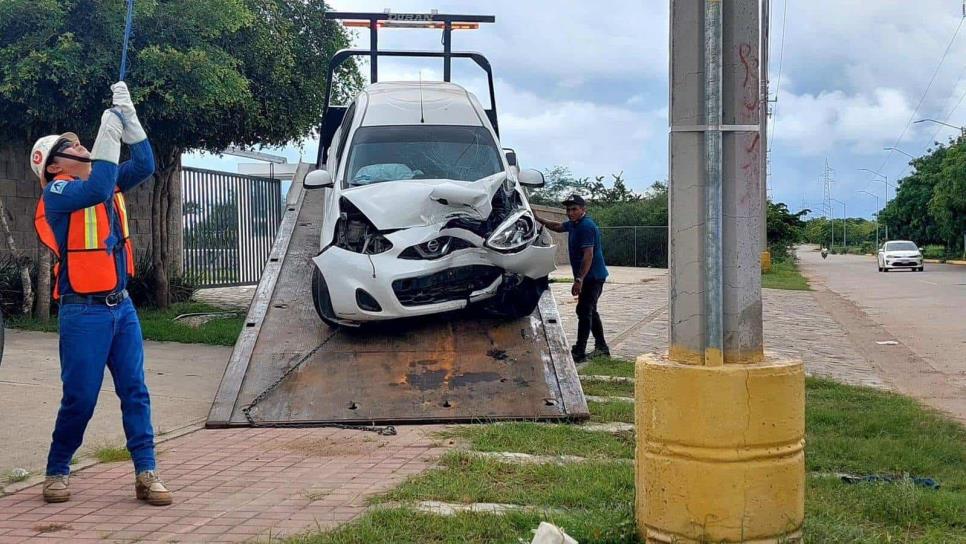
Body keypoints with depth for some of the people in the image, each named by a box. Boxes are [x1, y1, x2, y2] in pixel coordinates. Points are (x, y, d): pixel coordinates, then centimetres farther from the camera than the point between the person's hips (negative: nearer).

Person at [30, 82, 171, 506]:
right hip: (84, 312, -7)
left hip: (121, 305, 7)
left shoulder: (105, 181, 12)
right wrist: (108, 135, -23)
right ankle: (57, 472, 17)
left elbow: (144, 166, 4)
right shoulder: (57, 193, -10)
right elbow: (96, 190, -28)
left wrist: (128, 117, -4)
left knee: (135, 391, 2)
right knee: (80, 399, -2)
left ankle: (146, 474, 4)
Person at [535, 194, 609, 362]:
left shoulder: (586, 226, -20)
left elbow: (588, 255, -26)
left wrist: (579, 279, -28)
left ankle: (579, 353, -10)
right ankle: (601, 347, 27)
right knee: (590, 311, 18)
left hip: (592, 276, -11)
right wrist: (538, 219, 20)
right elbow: (558, 226, 31)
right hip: (590, 277, 11)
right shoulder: (573, 224, 11)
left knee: (584, 311, -10)